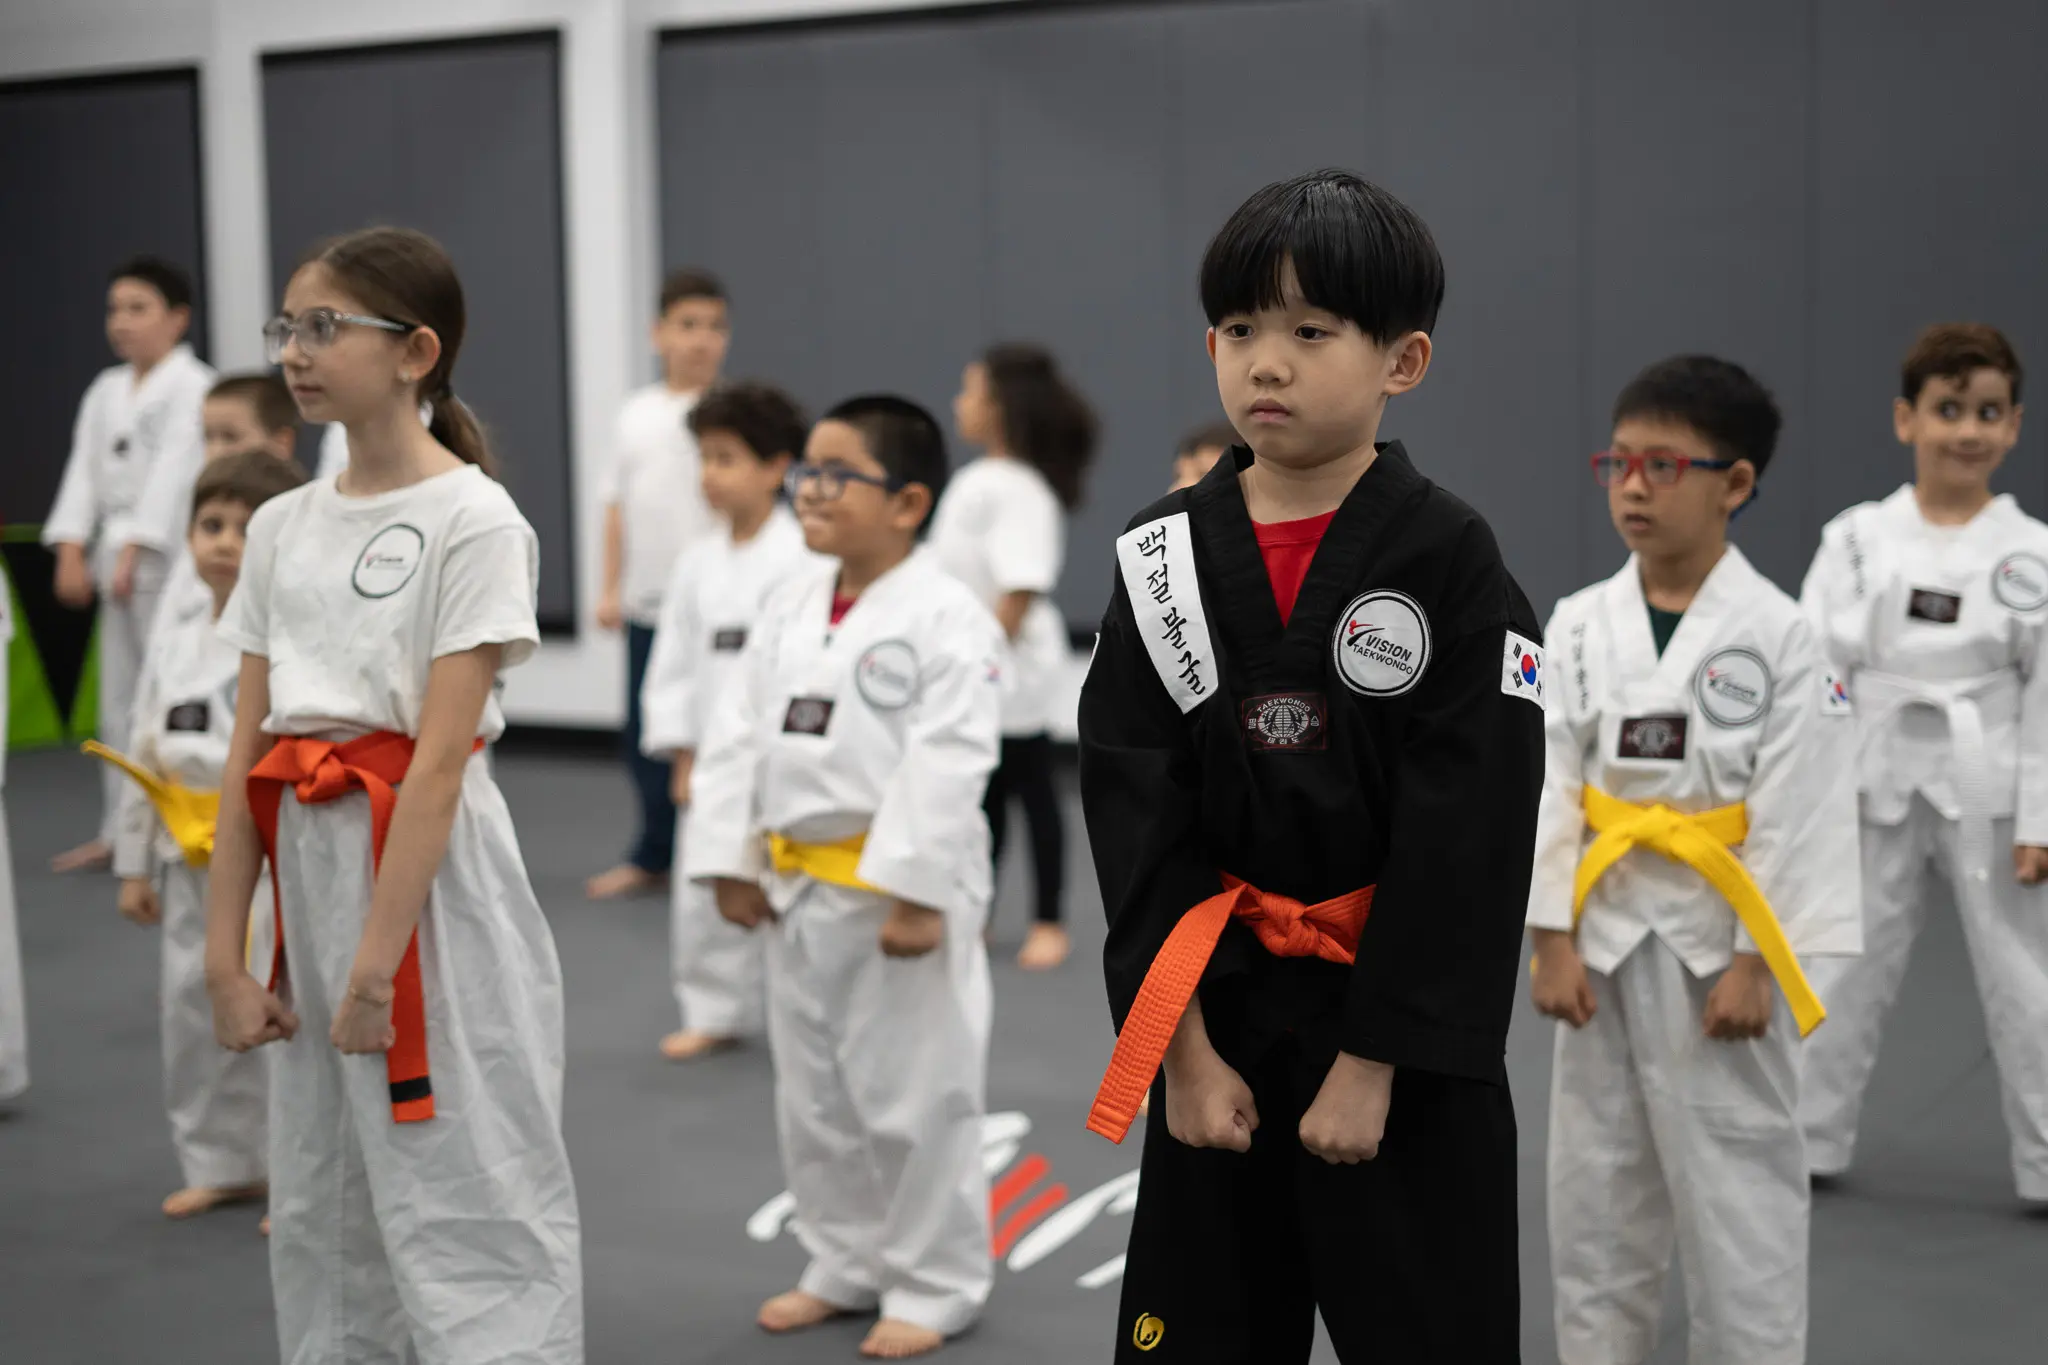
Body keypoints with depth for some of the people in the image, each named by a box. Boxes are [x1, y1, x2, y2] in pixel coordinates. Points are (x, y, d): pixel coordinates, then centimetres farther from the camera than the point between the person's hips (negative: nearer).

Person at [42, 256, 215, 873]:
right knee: (119, 698, 13)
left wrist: (132, 553, -22)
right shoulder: (105, 391, 14)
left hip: (169, 557, -8)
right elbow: (84, 472, 8)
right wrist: (72, 553, -4)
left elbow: (174, 473, -16)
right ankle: (119, 831, 21)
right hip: (118, 559, 8)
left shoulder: (194, 387, -9)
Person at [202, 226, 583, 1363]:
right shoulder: (282, 526, 10)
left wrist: (378, 968, -18)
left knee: (470, 1220, -2)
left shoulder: (473, 519, -9)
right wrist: (223, 959, 3)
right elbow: (248, 760, 7)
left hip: (434, 875, -7)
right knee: (322, 1215, 15)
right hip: (308, 870, 7)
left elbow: (440, 759, -15)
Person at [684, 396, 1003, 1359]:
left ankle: (936, 1283, 18)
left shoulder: (946, 619, -15)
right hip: (798, 887, 8)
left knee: (913, 1096, 2)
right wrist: (729, 862, 3)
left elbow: (947, 765, -20)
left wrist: (916, 893, -24)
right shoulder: (789, 608, 7)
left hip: (900, 889, -7)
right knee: (812, 1095, 18)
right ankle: (845, 1263, 34)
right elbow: (737, 736, 8)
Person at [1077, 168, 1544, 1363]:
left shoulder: (1452, 565, -10)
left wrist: (1373, 1063, -14)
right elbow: (1138, 816, -2)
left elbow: (1464, 835, -12)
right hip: (1219, 1028, 3)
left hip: (1403, 1043, -3)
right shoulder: (1166, 559, 0)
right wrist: (1183, 1048, -8)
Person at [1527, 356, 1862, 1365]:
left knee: (1740, 1202, 3)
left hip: (1719, 949, -4)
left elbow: (1797, 815, -9)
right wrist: (1553, 940, -5)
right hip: (1605, 943, 4)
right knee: (1595, 1193, 13)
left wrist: (1755, 963, -12)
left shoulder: (1776, 634, -9)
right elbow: (1549, 787, 0)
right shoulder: (1578, 625, 1)